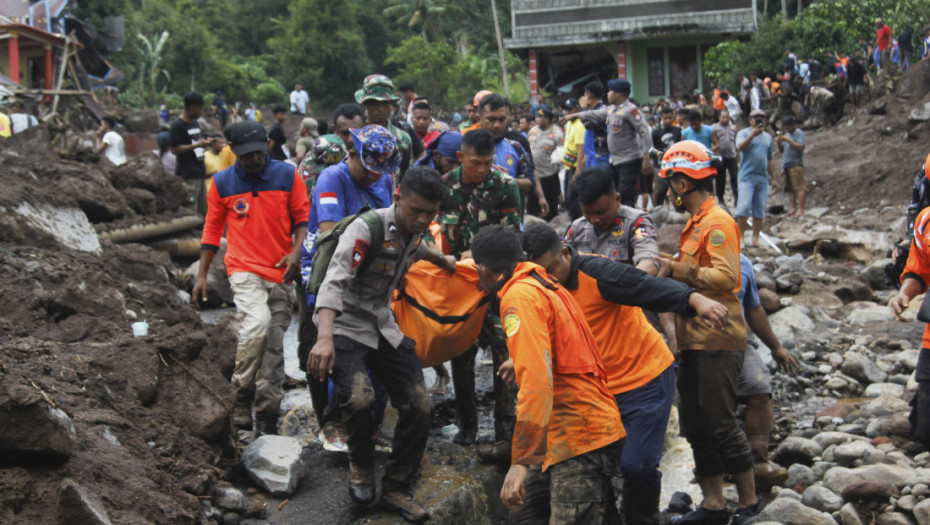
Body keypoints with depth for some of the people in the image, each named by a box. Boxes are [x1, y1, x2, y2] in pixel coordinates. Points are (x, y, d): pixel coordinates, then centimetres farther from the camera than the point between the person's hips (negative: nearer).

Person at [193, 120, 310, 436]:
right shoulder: (222, 182, 5)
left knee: (274, 344, 1)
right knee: (258, 322, -26)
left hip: (280, 271, 2)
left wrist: (296, 251, -11)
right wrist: (201, 275, 10)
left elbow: (302, 217, 8)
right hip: (244, 269, -2)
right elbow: (212, 228, 12)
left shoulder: (287, 176, 4)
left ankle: (267, 416, 9)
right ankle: (242, 399, -11)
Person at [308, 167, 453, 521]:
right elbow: (335, 281, -36)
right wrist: (325, 337, -49)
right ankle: (361, 465, 2)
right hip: (346, 327, -7)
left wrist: (442, 260, 46)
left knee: (418, 406, -4)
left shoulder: (414, 229, 2)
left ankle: (396, 490, 13)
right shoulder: (366, 229, -23)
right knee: (359, 399, -30)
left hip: (383, 327, 7)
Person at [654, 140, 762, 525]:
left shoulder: (718, 222, -13)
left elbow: (725, 276, -23)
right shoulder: (695, 223, 18)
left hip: (717, 342, -10)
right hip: (694, 342, 10)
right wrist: (670, 265, 8)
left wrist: (677, 269, -21)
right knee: (696, 427, 10)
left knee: (721, 425, -5)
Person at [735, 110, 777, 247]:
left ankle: (755, 238, 8)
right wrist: (753, 134, -28)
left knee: (759, 210, 3)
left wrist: (773, 179, 20)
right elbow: (740, 147, -19)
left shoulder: (768, 137, 18)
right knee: (744, 207, -13)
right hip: (746, 177, -5)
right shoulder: (744, 133, 2)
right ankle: (740, 235, -2)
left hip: (763, 178, 5)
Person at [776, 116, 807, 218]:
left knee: (799, 187, -12)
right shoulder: (787, 134, 22)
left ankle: (800, 209, -17)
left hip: (796, 164, -8)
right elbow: (781, 150, 22)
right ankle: (793, 208, 4)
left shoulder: (800, 134, -1)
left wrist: (788, 140, -16)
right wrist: (779, 143, 2)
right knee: (791, 188, 4)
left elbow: (800, 147, -15)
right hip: (786, 164, 8)